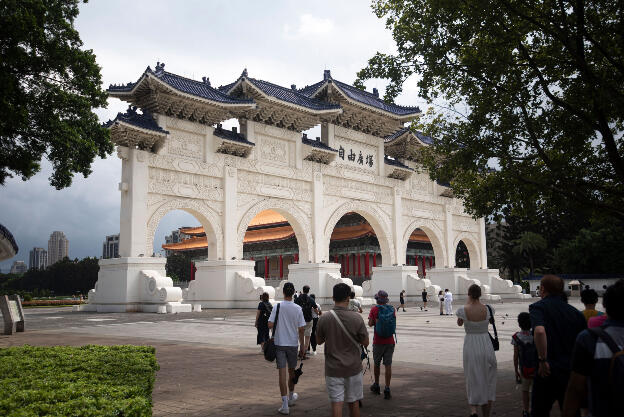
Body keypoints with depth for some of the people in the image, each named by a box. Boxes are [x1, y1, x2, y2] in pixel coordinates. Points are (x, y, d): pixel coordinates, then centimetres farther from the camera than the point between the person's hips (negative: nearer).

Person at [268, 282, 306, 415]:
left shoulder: (277, 307, -8)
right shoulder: (298, 309, -6)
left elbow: (270, 325, -13)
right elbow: (301, 329, -4)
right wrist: (302, 345, 6)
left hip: (279, 344, -1)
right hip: (293, 343, 1)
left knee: (282, 372, -1)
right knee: (291, 371, 18)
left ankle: (285, 405, -4)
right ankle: (291, 397, 37)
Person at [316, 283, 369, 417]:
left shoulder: (324, 319, -10)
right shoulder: (356, 318, -13)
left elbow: (319, 341, 4)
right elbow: (365, 342, -4)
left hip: (333, 369, 0)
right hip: (353, 368, 1)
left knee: (336, 403, 2)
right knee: (353, 402, 16)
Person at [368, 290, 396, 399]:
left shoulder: (375, 309, -9)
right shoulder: (392, 309, 2)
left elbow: (370, 323, -10)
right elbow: (393, 322, 13)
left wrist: (376, 320, 7)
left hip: (378, 342, -2)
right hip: (390, 342, 2)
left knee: (377, 363, 15)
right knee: (388, 365, 3)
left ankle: (376, 386, 30)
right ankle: (387, 389, -2)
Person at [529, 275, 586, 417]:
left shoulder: (538, 307, -8)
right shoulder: (574, 312, 8)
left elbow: (539, 331, -28)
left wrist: (543, 360, -21)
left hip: (548, 371, -5)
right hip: (573, 371, 5)